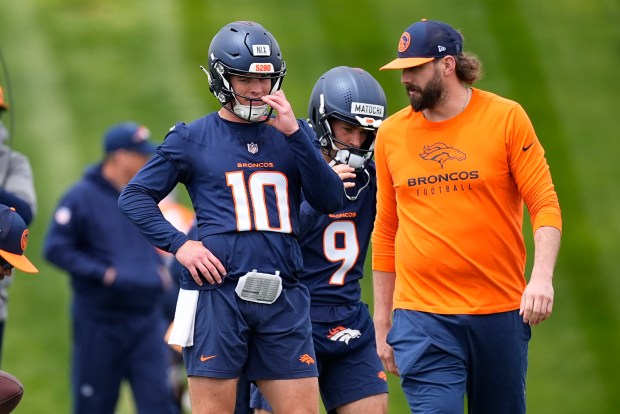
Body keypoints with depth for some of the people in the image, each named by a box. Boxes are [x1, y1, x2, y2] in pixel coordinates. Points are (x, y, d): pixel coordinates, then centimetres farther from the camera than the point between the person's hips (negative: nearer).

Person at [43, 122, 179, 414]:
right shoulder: (82, 197, -8)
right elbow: (55, 249, -11)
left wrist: (161, 271, 7)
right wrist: (104, 273, -17)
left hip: (146, 317, 4)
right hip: (100, 321, -4)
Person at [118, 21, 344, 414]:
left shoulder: (292, 134, 15)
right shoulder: (192, 138, 7)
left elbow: (331, 200, 2)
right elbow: (135, 197, 8)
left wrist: (294, 132, -6)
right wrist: (178, 244, -6)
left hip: (283, 297, 3)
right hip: (218, 293, -3)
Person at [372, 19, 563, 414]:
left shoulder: (506, 118, -1)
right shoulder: (391, 133, 7)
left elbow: (545, 206, -3)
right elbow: (386, 233, 13)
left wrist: (542, 277, -20)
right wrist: (382, 322, 14)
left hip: (501, 313, -1)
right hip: (421, 318, 1)